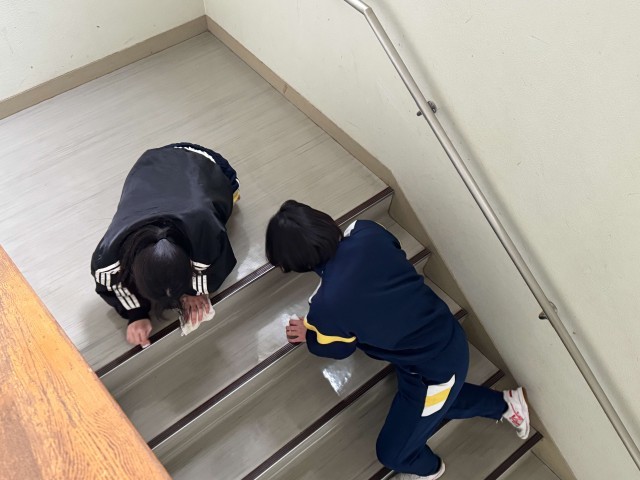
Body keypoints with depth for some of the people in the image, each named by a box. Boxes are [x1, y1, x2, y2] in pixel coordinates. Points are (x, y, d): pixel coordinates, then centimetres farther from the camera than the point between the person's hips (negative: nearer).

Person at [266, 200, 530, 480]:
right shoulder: (367, 232, -16)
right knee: (439, 399, 38)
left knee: (391, 452, 19)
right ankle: (504, 404, 50)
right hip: (450, 338, 7)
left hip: (434, 370, -7)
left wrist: (308, 335, 15)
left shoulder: (326, 306, -32)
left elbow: (338, 349, -7)